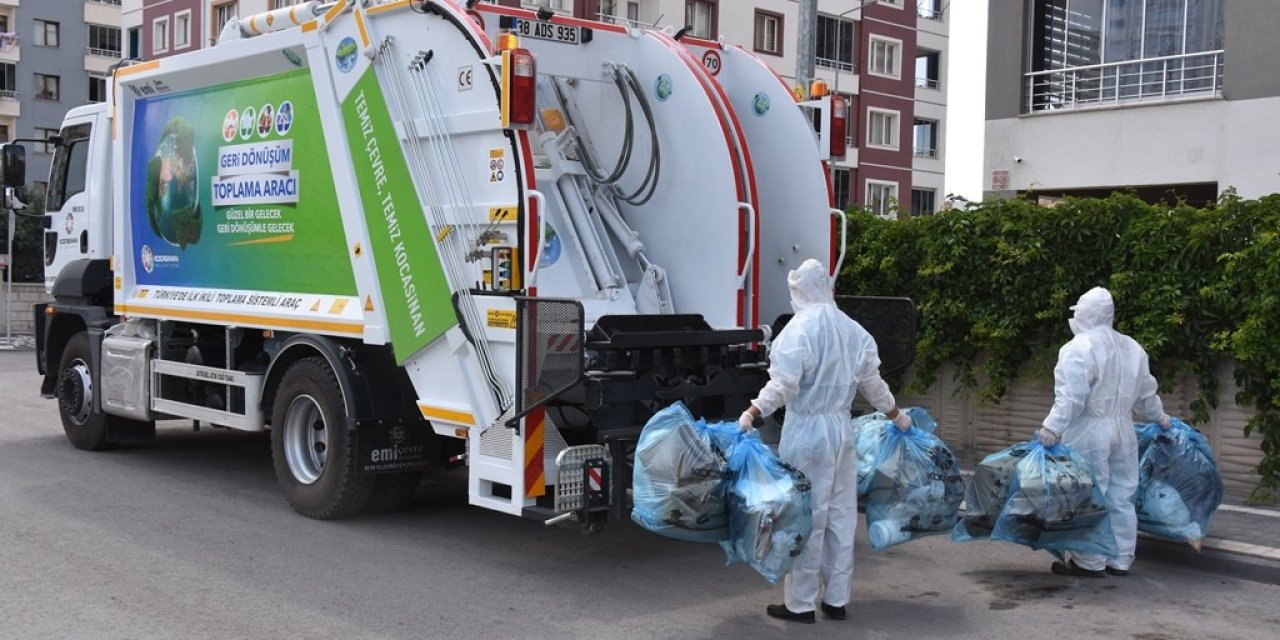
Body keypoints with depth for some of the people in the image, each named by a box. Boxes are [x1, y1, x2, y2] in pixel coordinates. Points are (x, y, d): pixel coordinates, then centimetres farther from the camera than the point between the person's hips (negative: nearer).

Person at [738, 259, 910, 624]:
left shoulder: (799, 329, -12)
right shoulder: (852, 330, 8)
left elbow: (783, 385, -20)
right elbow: (873, 383, 13)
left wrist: (751, 414, -20)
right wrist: (898, 417, 26)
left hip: (807, 431, -6)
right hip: (842, 429, 6)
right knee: (841, 515, 11)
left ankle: (801, 603, 6)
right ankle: (836, 600, 20)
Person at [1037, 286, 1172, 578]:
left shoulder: (1079, 348, -13)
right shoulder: (1131, 347, 12)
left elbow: (1071, 396, -22)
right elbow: (1145, 394, 20)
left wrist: (1053, 427, -25)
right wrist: (1159, 417, 35)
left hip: (1089, 434, -8)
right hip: (1122, 432, 8)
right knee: (1121, 498, 11)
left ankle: (1090, 562, 1)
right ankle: (1121, 560, 18)